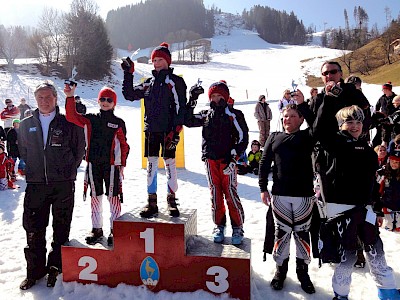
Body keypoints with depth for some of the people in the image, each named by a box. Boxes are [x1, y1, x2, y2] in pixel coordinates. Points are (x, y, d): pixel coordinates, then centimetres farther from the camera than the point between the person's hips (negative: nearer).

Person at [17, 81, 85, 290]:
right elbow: (22, 151, 20)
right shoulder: (26, 125, 10)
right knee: (34, 229, 7)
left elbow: (79, 150, 4)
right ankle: (35, 270, 23)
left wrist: (68, 172, 2)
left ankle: (56, 267, 24)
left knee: (61, 229, 7)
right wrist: (31, 170, 11)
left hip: (63, 186, -2)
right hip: (35, 184, 3)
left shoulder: (68, 124, 0)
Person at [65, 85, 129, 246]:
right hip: (93, 163, 3)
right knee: (95, 197, 11)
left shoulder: (118, 123, 3)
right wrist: (70, 98, -15)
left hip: (111, 164, -3)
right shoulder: (90, 119, 9)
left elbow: (124, 145, 4)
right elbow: (72, 116, -3)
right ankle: (97, 229, 23)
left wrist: (122, 164, 0)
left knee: (113, 197, 0)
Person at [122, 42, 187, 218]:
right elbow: (129, 94, 19)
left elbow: (180, 107, -9)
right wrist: (128, 74, 10)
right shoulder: (149, 83, 16)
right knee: (151, 164, 6)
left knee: (170, 163, 1)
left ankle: (172, 200, 15)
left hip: (167, 131, -5)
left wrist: (175, 131, -17)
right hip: (151, 130, 5)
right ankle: (152, 202, 14)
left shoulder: (175, 81, -1)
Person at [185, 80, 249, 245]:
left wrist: (233, 156, -10)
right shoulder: (206, 115, 14)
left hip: (227, 160, -4)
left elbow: (243, 137, -1)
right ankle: (219, 226, 20)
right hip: (210, 159, 4)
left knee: (230, 193, -6)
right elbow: (188, 121, 11)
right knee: (215, 194, 8)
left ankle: (237, 228, 8)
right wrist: (192, 100, 4)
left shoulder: (234, 114, 2)